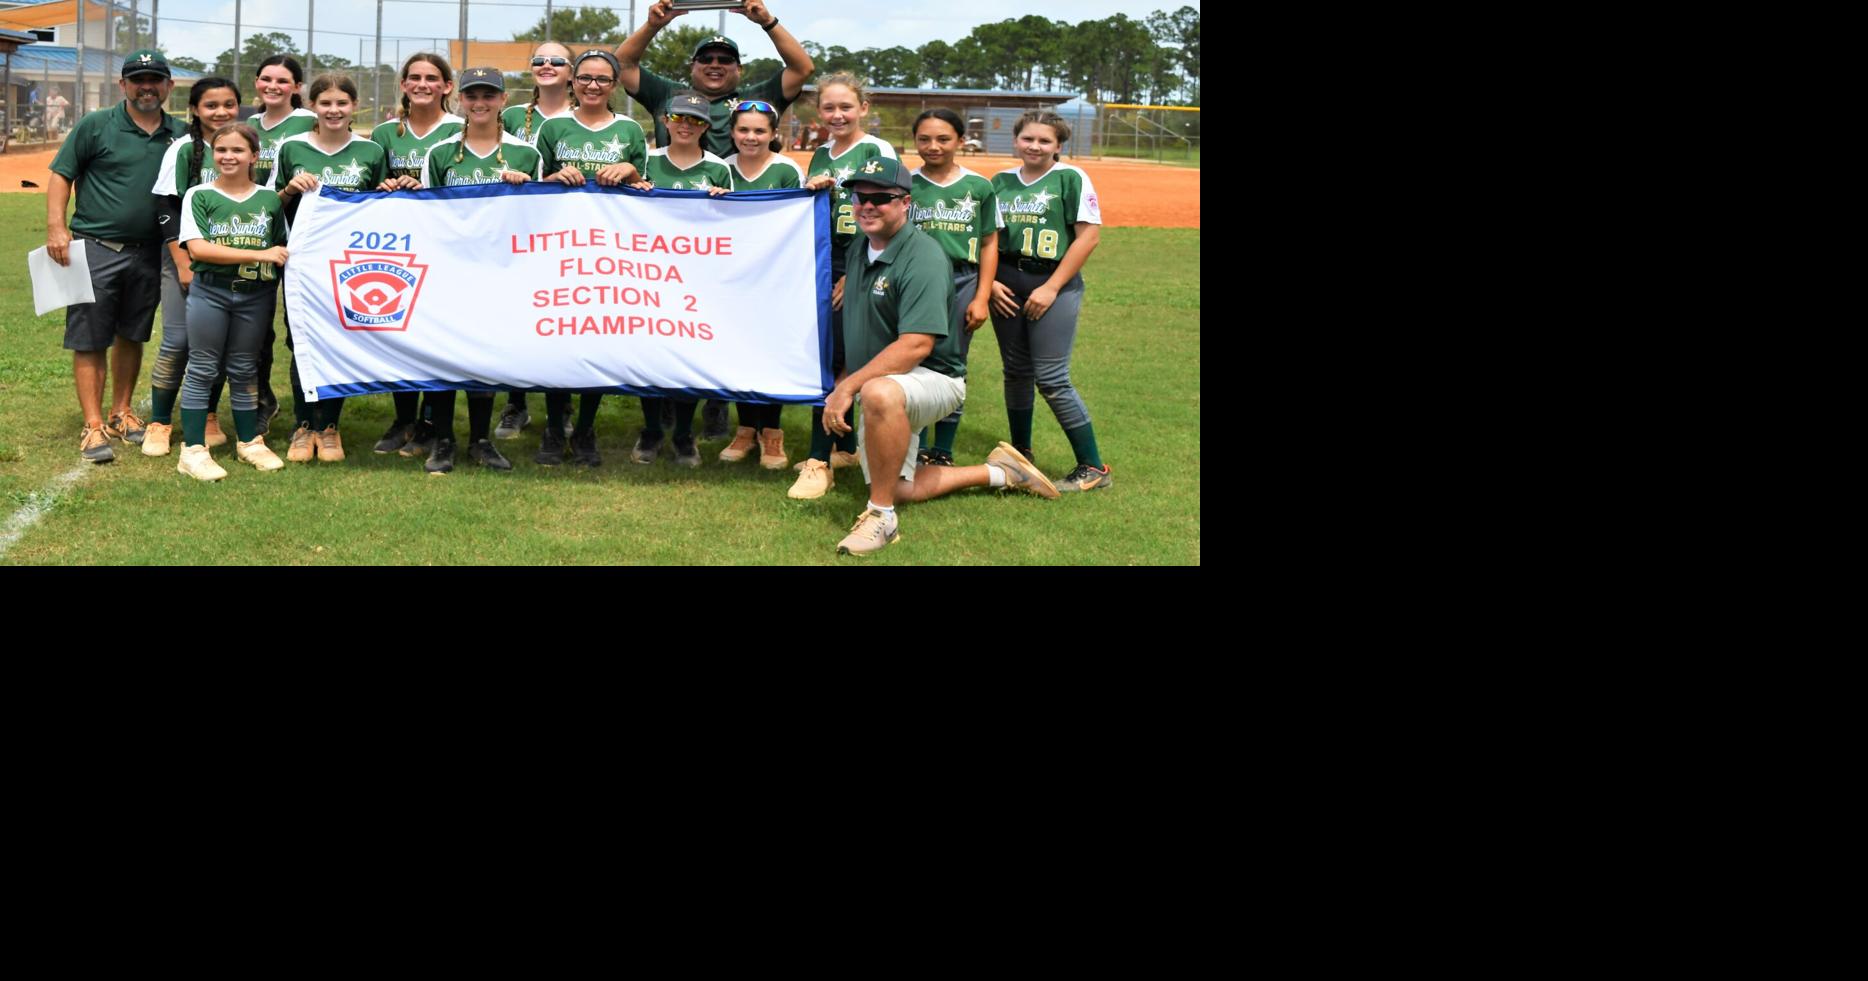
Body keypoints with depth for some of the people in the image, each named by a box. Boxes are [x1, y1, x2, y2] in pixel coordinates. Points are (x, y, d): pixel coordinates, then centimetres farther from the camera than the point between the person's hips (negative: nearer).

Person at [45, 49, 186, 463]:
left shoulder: (179, 135, 7)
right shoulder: (95, 127, -3)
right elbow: (61, 176, -1)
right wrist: (56, 226, -12)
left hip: (149, 253, 4)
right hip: (95, 249, -3)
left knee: (132, 336, 13)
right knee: (89, 340, -2)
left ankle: (121, 413, 27)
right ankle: (93, 426, 1)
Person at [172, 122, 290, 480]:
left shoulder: (270, 199, 6)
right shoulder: (199, 195, -2)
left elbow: (282, 249, 13)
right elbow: (197, 248, -13)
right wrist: (257, 254, -18)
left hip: (255, 294, 2)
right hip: (210, 291, -2)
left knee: (243, 370, 13)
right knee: (202, 370, 1)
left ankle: (249, 441, 25)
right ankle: (193, 450, 4)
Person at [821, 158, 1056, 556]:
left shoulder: (923, 257, -20)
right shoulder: (859, 247, 6)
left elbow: (917, 345, -29)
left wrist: (849, 385, -31)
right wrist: (845, 380, 9)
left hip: (933, 378, -9)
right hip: (884, 381, 9)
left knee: (879, 393, -42)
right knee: (900, 489, 11)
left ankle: (881, 517, -30)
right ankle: (1000, 473, 29)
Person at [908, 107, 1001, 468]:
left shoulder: (979, 187, 4)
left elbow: (989, 244, 6)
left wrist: (982, 298, -1)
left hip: (962, 282, 0)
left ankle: (942, 453, 16)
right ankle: (917, 451, 9)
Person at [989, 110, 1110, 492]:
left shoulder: (1070, 179, -5)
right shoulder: (1001, 181, 10)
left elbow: (1089, 235, -10)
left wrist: (1051, 288, -14)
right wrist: (989, 281, -1)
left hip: (1054, 285, -5)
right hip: (1006, 285, 5)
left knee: (1051, 379, -10)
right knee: (1016, 373, 12)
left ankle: (1093, 467, -2)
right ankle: (1020, 455, 28)